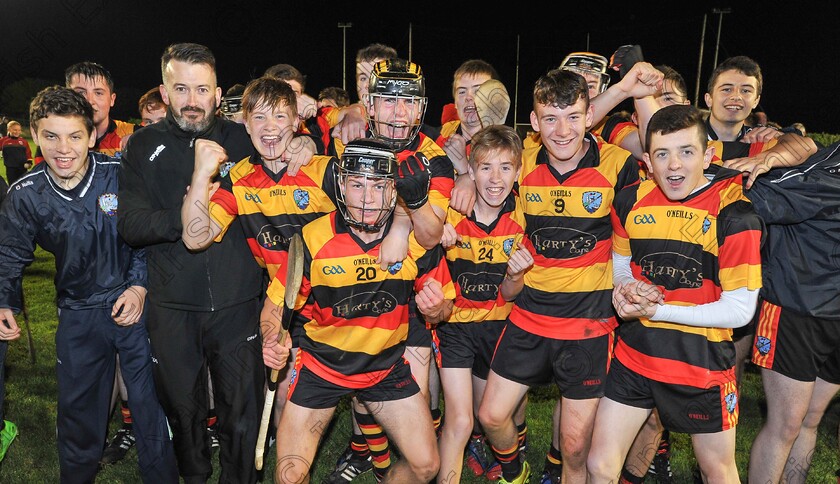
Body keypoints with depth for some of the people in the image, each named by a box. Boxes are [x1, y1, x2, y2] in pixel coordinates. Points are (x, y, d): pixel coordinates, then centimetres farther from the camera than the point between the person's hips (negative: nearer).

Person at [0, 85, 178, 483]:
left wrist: (140, 286, -10)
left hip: (133, 304, -2)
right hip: (78, 315, 2)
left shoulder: (120, 175, -12)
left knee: (151, 402, 6)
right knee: (77, 411, 17)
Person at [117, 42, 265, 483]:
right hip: (172, 304, 1)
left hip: (238, 300, -1)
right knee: (182, 407, 17)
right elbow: (130, 224, -7)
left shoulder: (241, 139, 3)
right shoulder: (144, 145, 4)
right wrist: (187, 218, -21)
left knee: (243, 410, 8)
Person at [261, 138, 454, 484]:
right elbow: (276, 304, -7)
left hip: (388, 366, 2)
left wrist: (435, 308, -24)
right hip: (321, 365, -1)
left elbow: (442, 308, -1)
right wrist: (272, 341, -28)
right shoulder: (313, 238, -17)